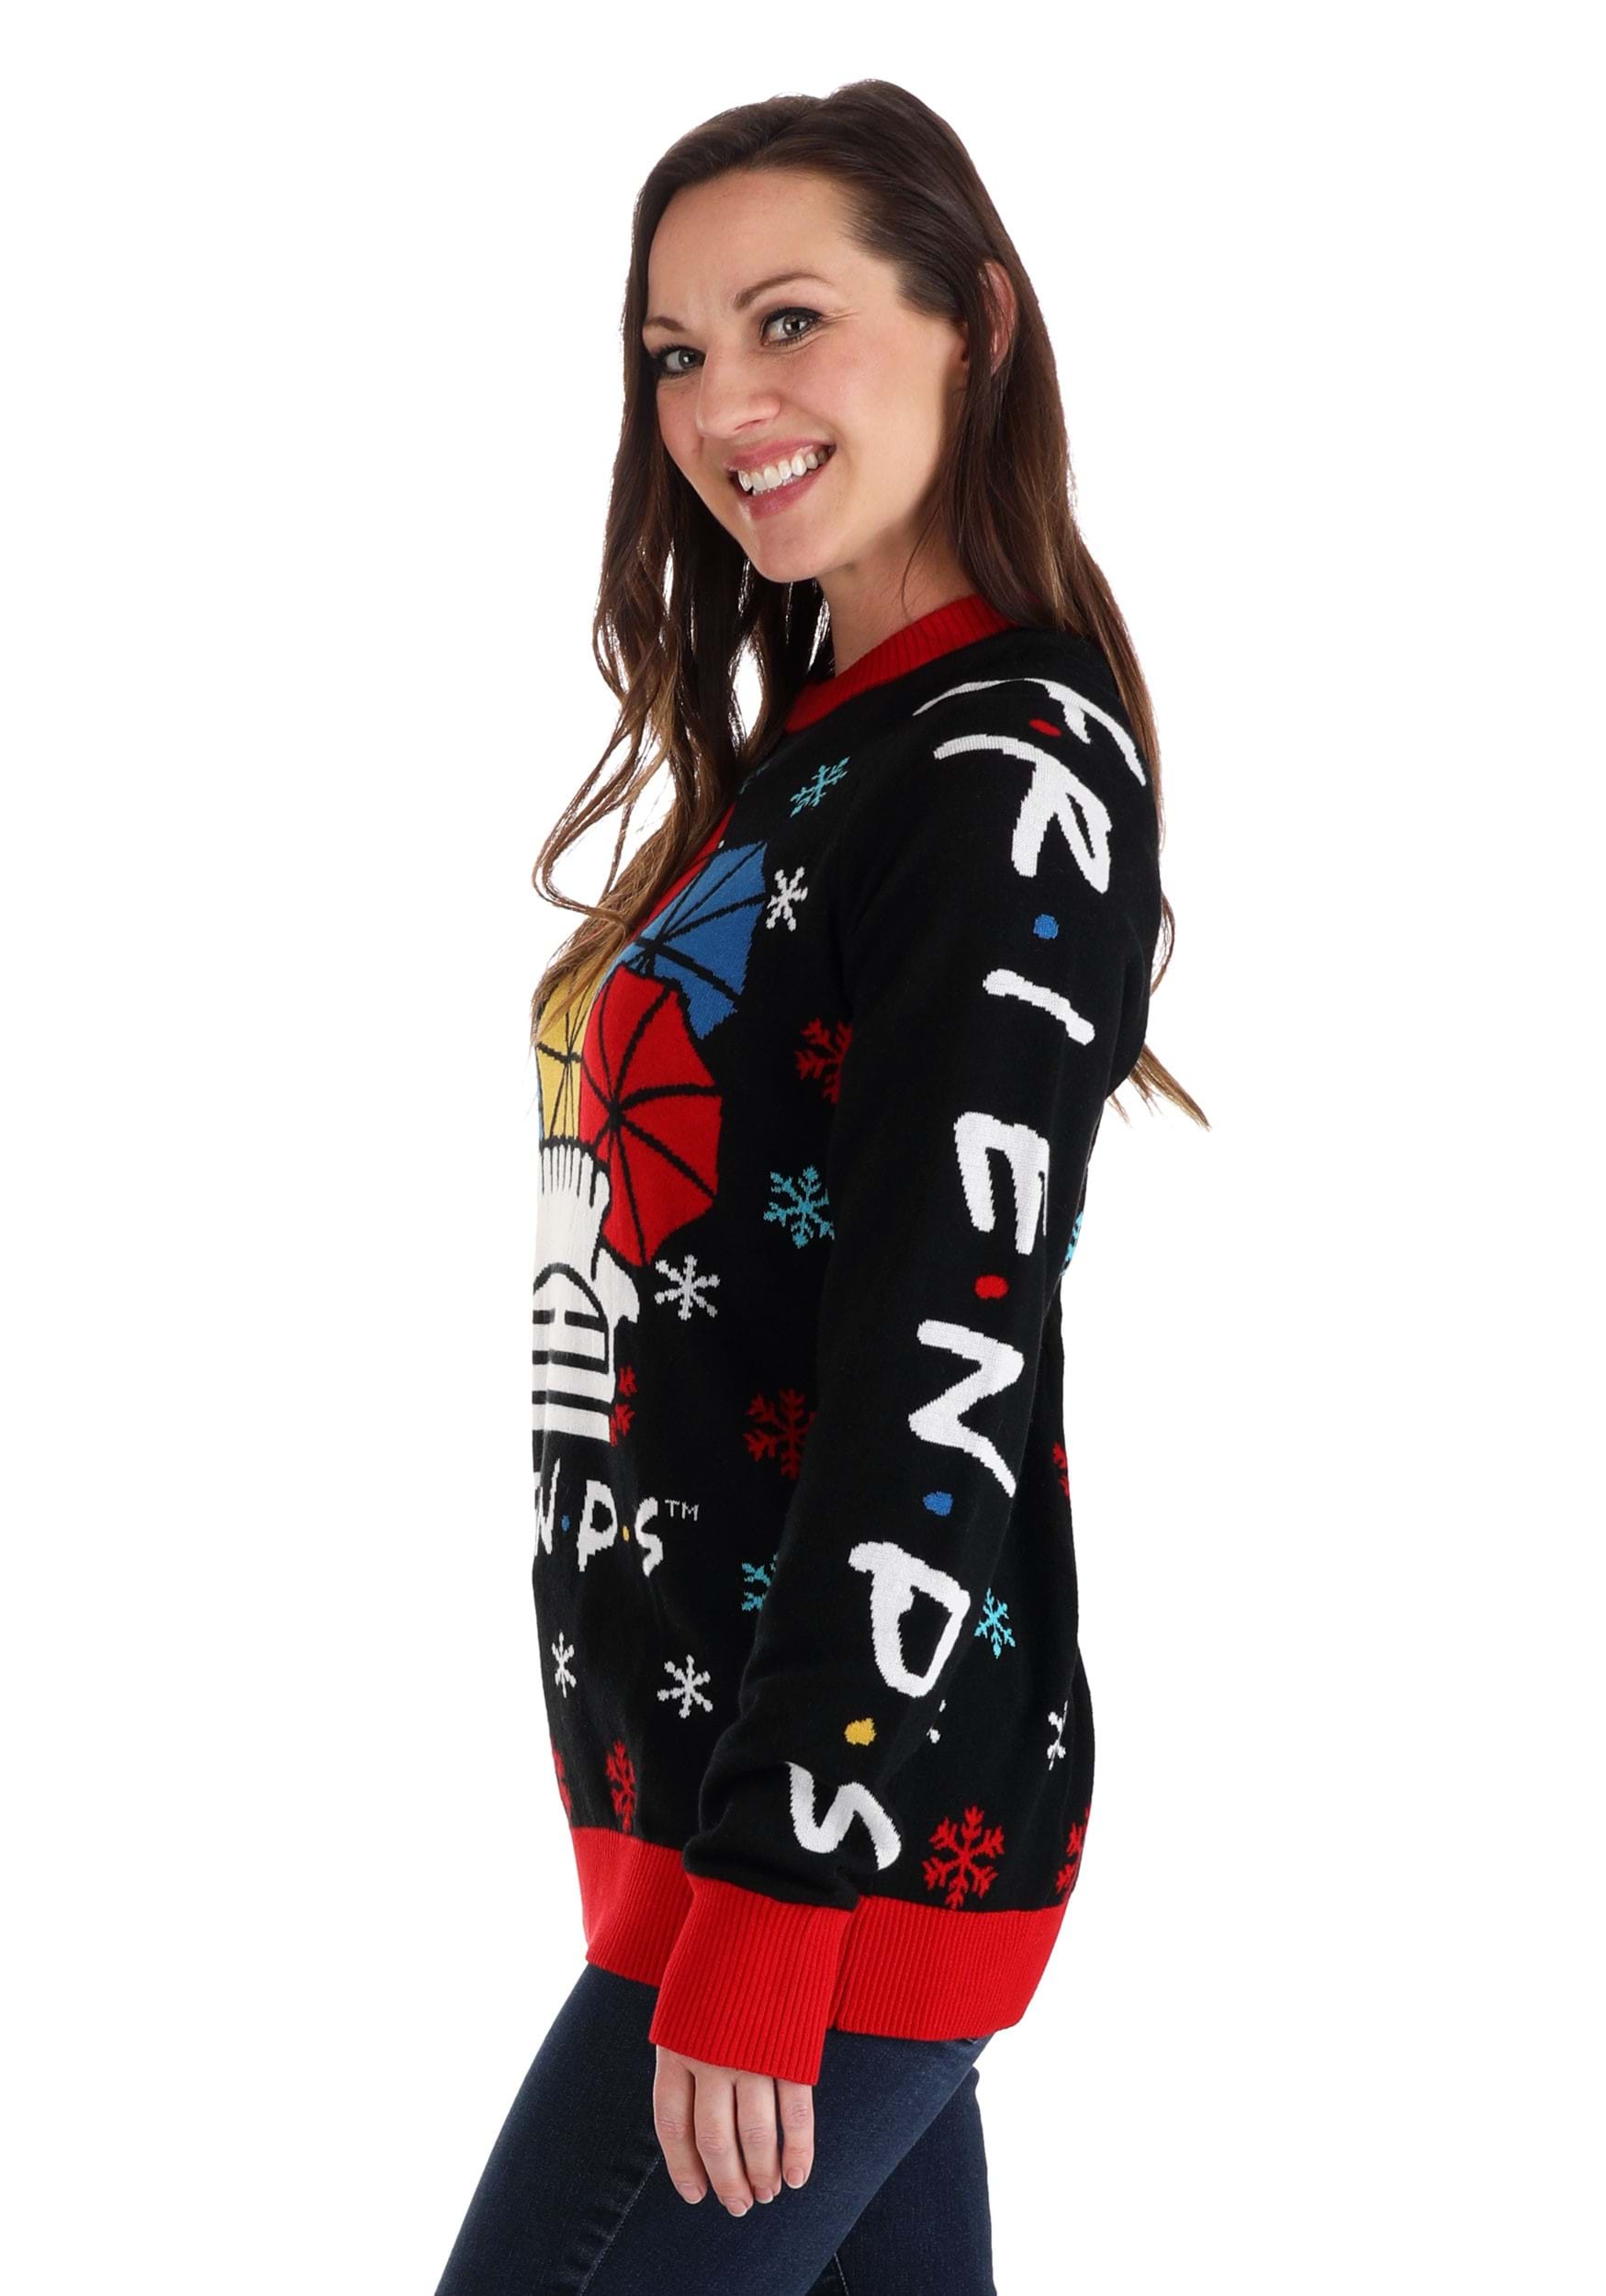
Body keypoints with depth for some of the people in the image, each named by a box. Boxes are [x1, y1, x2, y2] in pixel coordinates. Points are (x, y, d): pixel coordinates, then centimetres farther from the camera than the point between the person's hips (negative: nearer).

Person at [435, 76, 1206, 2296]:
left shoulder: (1012, 778, -14)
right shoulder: (816, 751, 14)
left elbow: (943, 1375, -19)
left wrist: (766, 1915, -20)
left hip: (843, 1821, -8)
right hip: (694, 1768, 8)